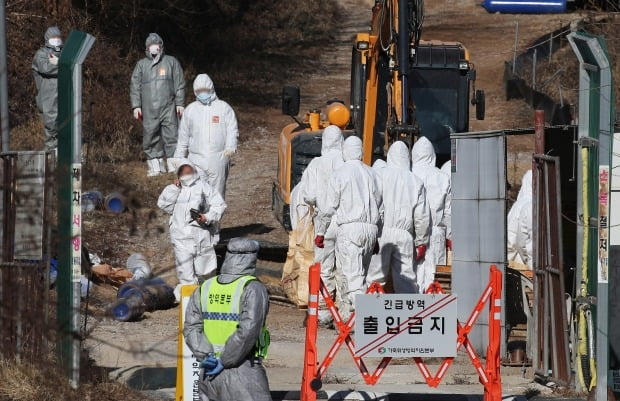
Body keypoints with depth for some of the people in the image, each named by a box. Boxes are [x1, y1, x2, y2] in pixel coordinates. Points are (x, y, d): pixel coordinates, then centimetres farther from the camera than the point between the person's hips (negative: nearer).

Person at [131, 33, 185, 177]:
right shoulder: (141, 65, 13)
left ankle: (174, 164, -2)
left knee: (171, 135, -6)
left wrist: (179, 103, 2)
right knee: (151, 137, 0)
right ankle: (155, 166, 6)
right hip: (149, 109, 1)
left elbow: (179, 84, 9)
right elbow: (135, 86, 11)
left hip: (168, 107, -1)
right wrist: (136, 106, 1)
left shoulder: (171, 62, 11)